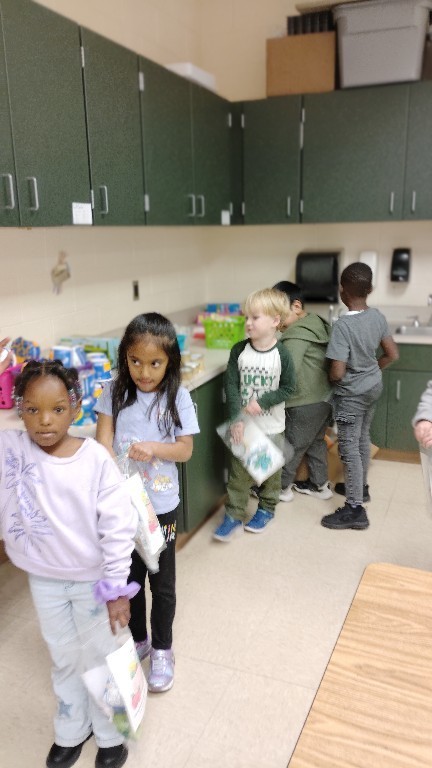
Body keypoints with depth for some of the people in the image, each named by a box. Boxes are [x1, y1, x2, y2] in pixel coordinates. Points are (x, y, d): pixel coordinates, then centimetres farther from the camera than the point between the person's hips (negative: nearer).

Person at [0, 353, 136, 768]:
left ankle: (110, 734, 45)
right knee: (65, 659, 25)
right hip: (43, 580, 3)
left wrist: (117, 588, -12)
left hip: (92, 579, -2)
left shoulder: (95, 459, -21)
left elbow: (118, 527, -15)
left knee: (100, 658, 19)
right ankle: (71, 731, 51)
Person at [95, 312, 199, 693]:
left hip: (161, 506, -2)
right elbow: (103, 444, -10)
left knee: (162, 582, 13)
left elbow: (185, 449, -7)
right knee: (129, 576, 19)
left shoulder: (177, 397, -11)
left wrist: (154, 448, -26)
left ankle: (162, 650, 36)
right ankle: (137, 640, 43)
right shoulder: (114, 393, -7)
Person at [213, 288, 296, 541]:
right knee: (238, 471, 7)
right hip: (243, 424, 2)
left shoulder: (282, 354, -14)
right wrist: (236, 418, -17)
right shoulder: (239, 351, -8)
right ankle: (235, 515, 20)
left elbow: (288, 388, -7)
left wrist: (262, 402, -19)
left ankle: (267, 509, 35)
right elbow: (231, 385, -9)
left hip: (272, 426, -1)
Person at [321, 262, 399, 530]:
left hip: (352, 393, -8)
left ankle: (355, 510, 5)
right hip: (374, 386, 8)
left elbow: (337, 373, -28)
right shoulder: (378, 316, -4)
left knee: (349, 448, 0)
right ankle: (360, 486, 39)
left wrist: (329, 378, -5)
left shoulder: (343, 325, -26)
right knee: (363, 438, 23)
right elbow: (393, 354, 4)